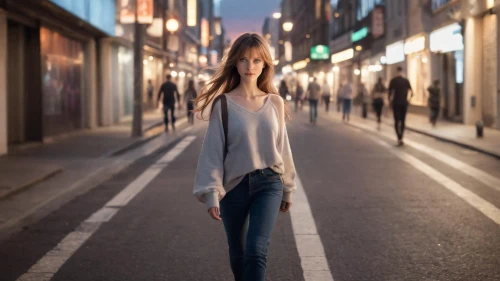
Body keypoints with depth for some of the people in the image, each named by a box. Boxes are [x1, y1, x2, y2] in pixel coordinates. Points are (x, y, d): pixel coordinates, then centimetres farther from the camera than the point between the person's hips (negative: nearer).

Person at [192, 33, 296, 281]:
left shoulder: (275, 103, 2)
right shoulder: (223, 104, -5)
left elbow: (282, 146, 10)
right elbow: (213, 151, -7)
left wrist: (287, 189, 14)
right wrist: (211, 193, -14)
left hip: (269, 183, 0)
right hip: (235, 185, 0)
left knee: (256, 251, -16)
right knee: (238, 254, 13)